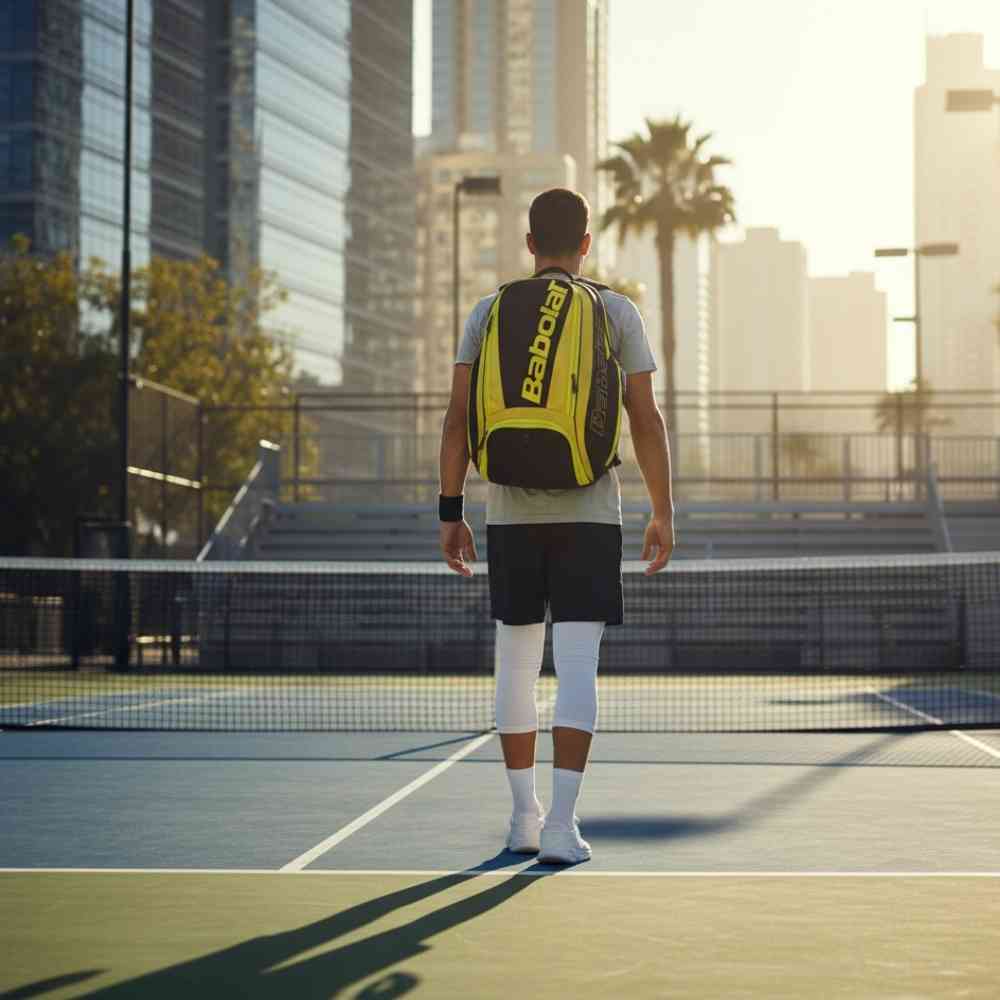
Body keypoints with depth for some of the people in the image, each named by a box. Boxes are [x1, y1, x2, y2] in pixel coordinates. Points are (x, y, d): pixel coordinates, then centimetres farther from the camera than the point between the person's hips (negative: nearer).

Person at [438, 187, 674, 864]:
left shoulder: (489, 314, 6)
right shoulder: (617, 313, 2)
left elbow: (459, 419, 1)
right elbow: (647, 420, -2)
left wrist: (452, 514, 6)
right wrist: (663, 515, 4)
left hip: (512, 513, 2)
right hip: (589, 512, -2)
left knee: (517, 661, 13)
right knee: (578, 667, -4)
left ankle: (525, 815, 20)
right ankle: (561, 822, -14)